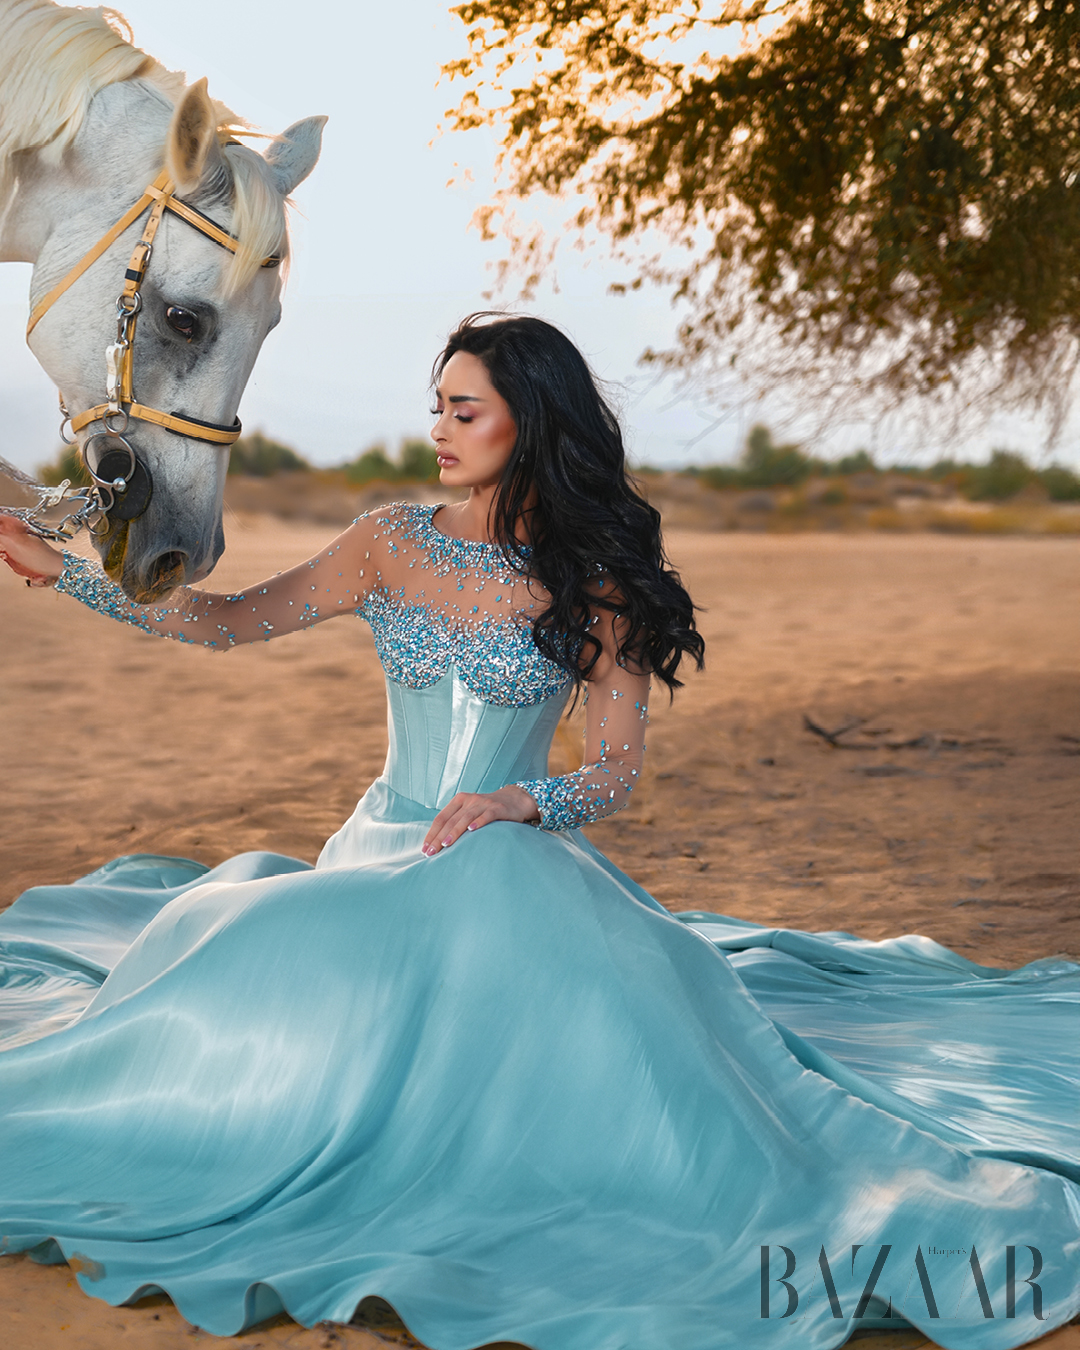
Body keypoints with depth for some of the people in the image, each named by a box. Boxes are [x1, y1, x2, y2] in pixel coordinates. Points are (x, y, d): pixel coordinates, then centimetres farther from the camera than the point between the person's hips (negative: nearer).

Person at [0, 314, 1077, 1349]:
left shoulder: (597, 584, -2)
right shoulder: (396, 543, 5)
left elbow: (617, 772, -2)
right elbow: (234, 619, 3)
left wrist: (521, 805, -22)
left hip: (513, 862, -2)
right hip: (381, 856, 2)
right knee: (253, 971, -23)